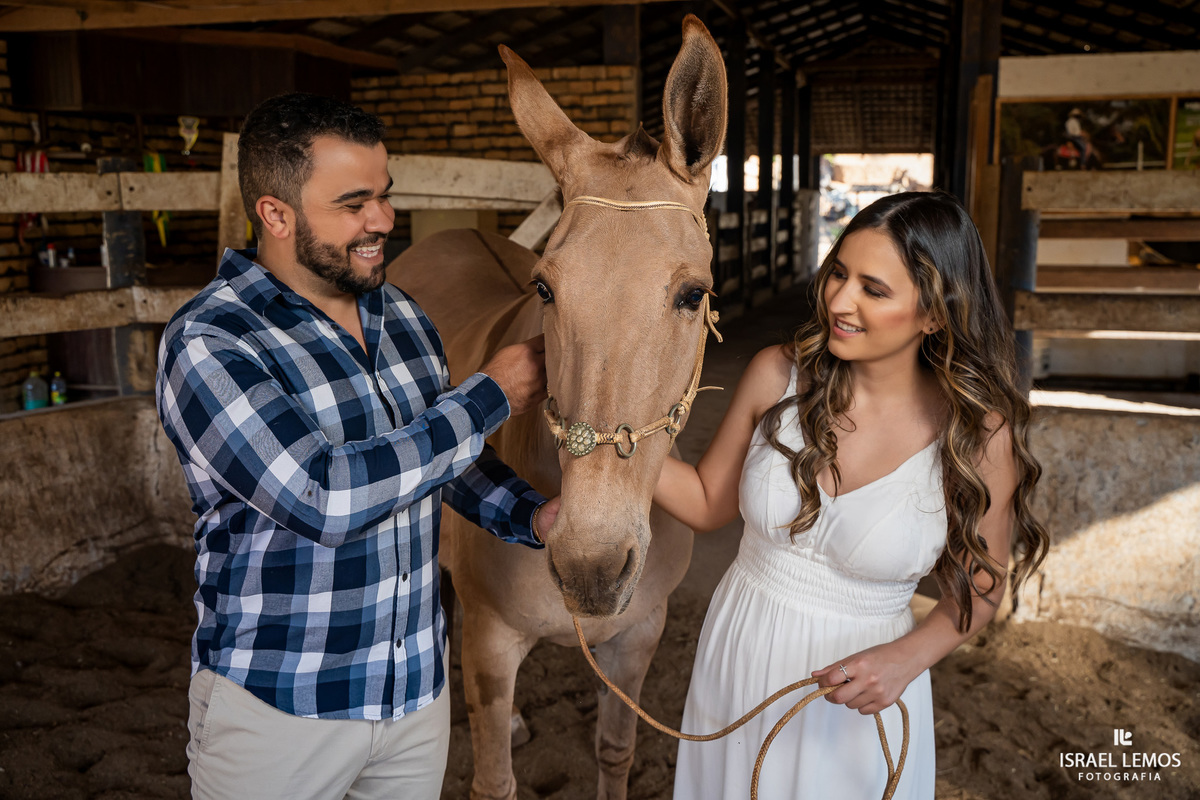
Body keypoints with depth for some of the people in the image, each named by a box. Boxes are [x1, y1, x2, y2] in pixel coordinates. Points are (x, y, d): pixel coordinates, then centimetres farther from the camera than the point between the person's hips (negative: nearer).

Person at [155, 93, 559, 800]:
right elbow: (325, 498, -30)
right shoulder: (207, 344, -19)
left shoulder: (403, 316, 2)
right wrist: (492, 396, -23)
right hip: (276, 708, -5)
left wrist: (532, 515, -5)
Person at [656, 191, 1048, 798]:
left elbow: (979, 586, -4)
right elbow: (708, 504, -1)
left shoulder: (980, 432, -18)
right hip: (738, 655, 3)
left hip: (856, 696, -2)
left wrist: (906, 658, -20)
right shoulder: (778, 374, -12)